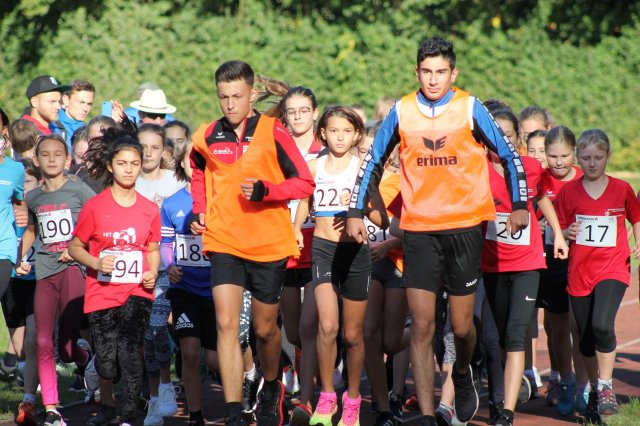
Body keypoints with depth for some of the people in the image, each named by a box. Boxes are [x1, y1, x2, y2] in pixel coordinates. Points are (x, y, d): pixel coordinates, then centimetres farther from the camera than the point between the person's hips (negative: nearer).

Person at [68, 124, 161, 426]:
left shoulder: (149, 209, 4)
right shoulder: (95, 206, -3)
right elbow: (75, 246, 4)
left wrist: (153, 273, -3)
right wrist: (96, 262, -14)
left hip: (137, 292, 1)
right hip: (102, 293, -1)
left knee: (129, 349, -22)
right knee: (108, 366, -4)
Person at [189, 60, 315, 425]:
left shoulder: (273, 132, -7)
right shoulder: (207, 137, 3)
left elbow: (305, 183, -7)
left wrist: (265, 190, -22)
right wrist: (200, 210, 10)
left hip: (270, 245, -2)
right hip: (224, 243, 2)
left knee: (265, 328, 11)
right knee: (226, 324, -13)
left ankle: (272, 388, 41)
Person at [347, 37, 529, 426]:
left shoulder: (470, 109, -3)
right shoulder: (402, 112, 1)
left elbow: (509, 155, 6)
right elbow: (374, 162, 12)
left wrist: (519, 204, -1)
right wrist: (356, 211, 7)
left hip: (465, 226, -1)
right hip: (419, 230, 1)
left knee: (462, 324, 3)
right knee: (422, 326, -4)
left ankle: (463, 373, 37)